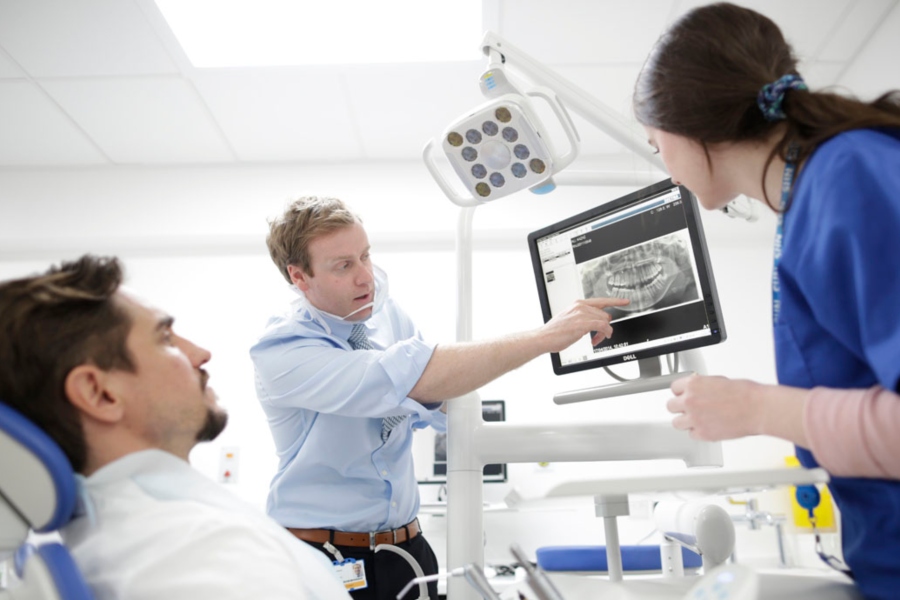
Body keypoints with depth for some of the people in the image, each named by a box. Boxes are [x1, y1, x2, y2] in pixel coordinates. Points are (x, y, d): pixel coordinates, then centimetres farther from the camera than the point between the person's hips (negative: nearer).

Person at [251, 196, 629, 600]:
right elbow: (410, 377, -34)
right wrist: (547, 336, -36)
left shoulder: (387, 312, -3)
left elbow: (426, 405, 5)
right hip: (321, 557, -4)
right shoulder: (279, 351, -21)